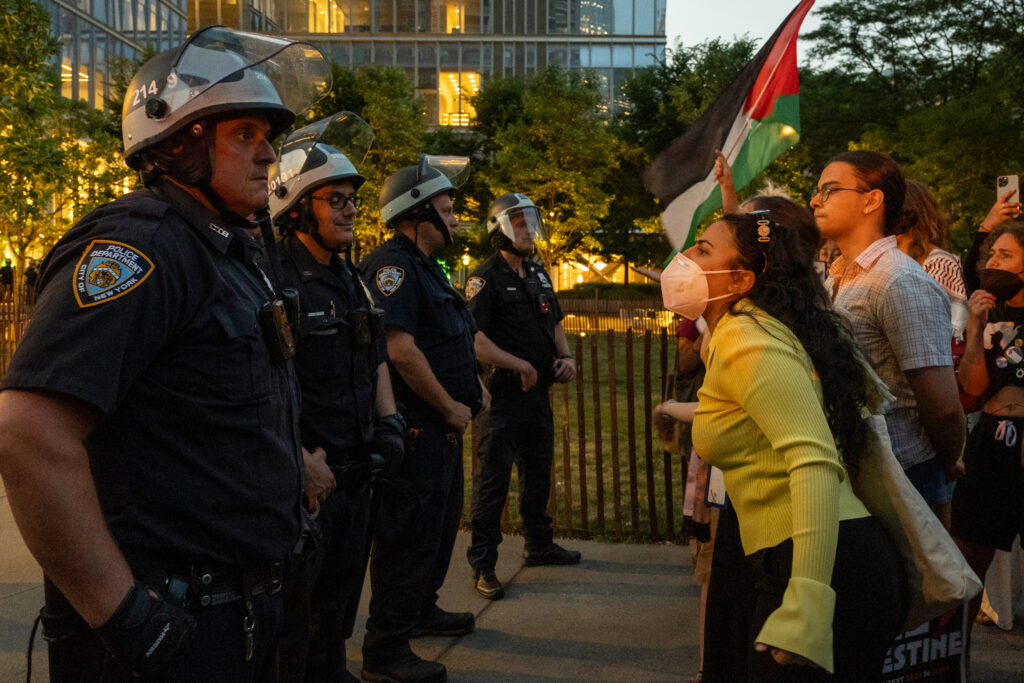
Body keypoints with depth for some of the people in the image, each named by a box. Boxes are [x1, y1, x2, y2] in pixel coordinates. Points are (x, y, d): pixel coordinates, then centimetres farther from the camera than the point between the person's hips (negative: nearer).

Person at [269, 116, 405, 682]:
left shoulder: (352, 281, 13)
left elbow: (377, 359, 23)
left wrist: (388, 421, 9)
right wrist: (301, 460, -22)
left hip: (355, 475, 9)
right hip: (304, 480, -8)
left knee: (339, 604, 22)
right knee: (291, 619, 3)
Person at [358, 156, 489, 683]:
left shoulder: (423, 267, 18)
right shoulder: (392, 266, -16)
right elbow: (400, 349, -26)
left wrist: (470, 389, 11)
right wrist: (450, 406, -18)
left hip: (443, 424, 11)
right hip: (416, 426, -11)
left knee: (441, 520, 22)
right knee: (409, 534, -6)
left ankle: (422, 610, 38)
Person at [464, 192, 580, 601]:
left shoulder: (538, 274, 14)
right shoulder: (486, 279, -12)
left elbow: (554, 324, 24)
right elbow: (473, 340, -21)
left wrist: (566, 356, 5)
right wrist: (520, 365, -18)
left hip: (538, 391, 8)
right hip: (504, 394, -8)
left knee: (539, 473, 19)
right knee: (492, 480, -6)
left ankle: (539, 545, 34)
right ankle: (483, 565, -1)